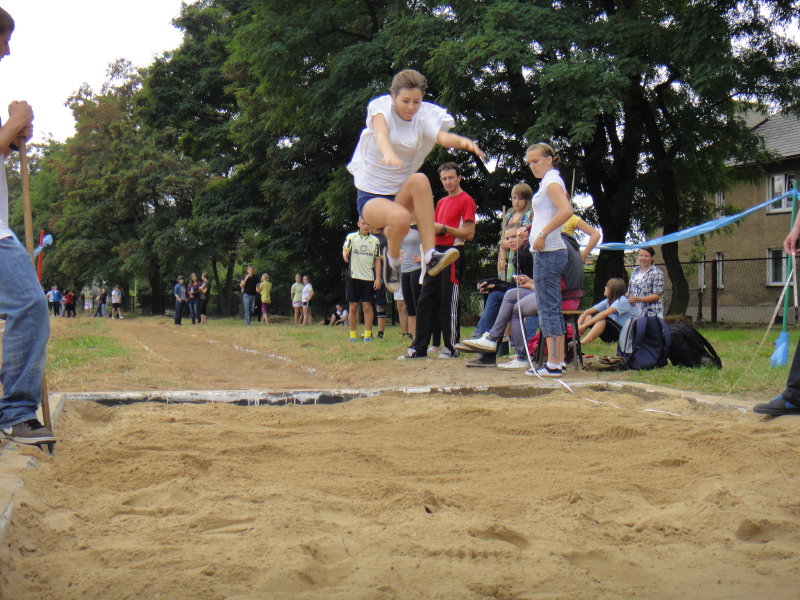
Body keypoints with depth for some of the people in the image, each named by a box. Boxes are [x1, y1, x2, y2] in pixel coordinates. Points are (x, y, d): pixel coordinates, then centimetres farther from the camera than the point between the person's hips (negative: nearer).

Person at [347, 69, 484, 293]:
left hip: (402, 194, 2)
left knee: (419, 180, -34)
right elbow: (380, 132, -34)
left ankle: (430, 256, -35)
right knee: (401, 218, -36)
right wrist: (388, 153, -57)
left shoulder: (425, 117, -3)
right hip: (370, 196, -2)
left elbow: (442, 136, -25)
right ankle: (392, 258, -1)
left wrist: (463, 142, -49)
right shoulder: (381, 107, -11)